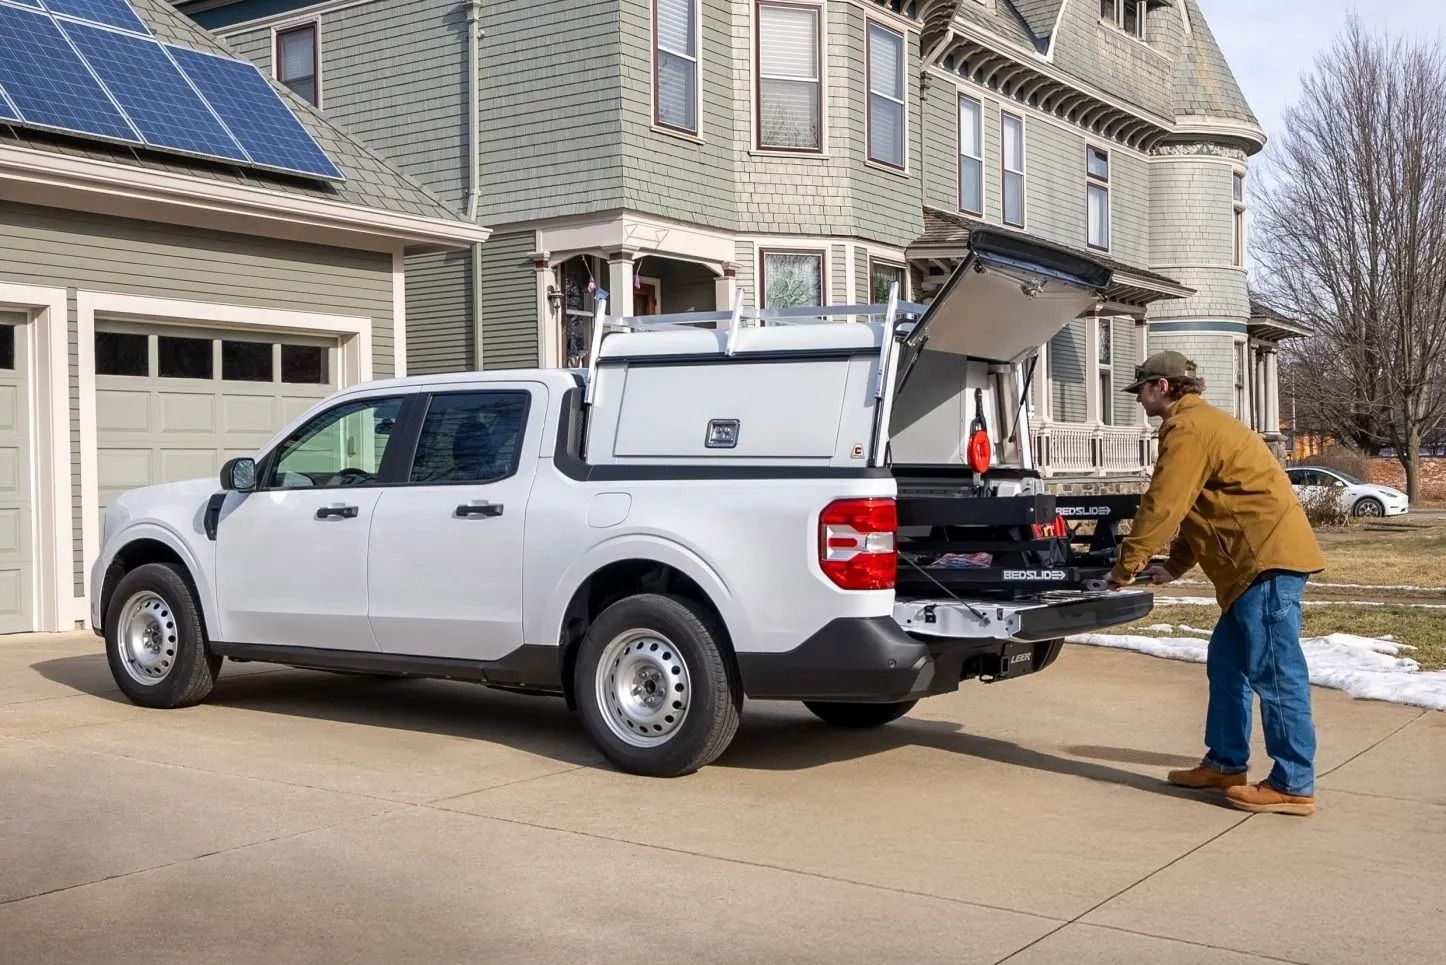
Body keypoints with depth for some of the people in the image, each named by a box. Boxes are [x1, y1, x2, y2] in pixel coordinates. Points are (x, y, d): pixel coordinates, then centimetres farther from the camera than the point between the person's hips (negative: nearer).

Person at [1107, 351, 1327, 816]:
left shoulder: (1189, 429, -11)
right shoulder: (1201, 424, 22)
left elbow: (1162, 507, -15)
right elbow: (1194, 508, 24)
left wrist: (1125, 569, -5)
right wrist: (1174, 566, 17)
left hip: (1268, 558, -11)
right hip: (1262, 558, 11)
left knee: (1275, 672, -8)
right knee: (1227, 663, 15)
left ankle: (1293, 786, -5)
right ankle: (1225, 764, 22)